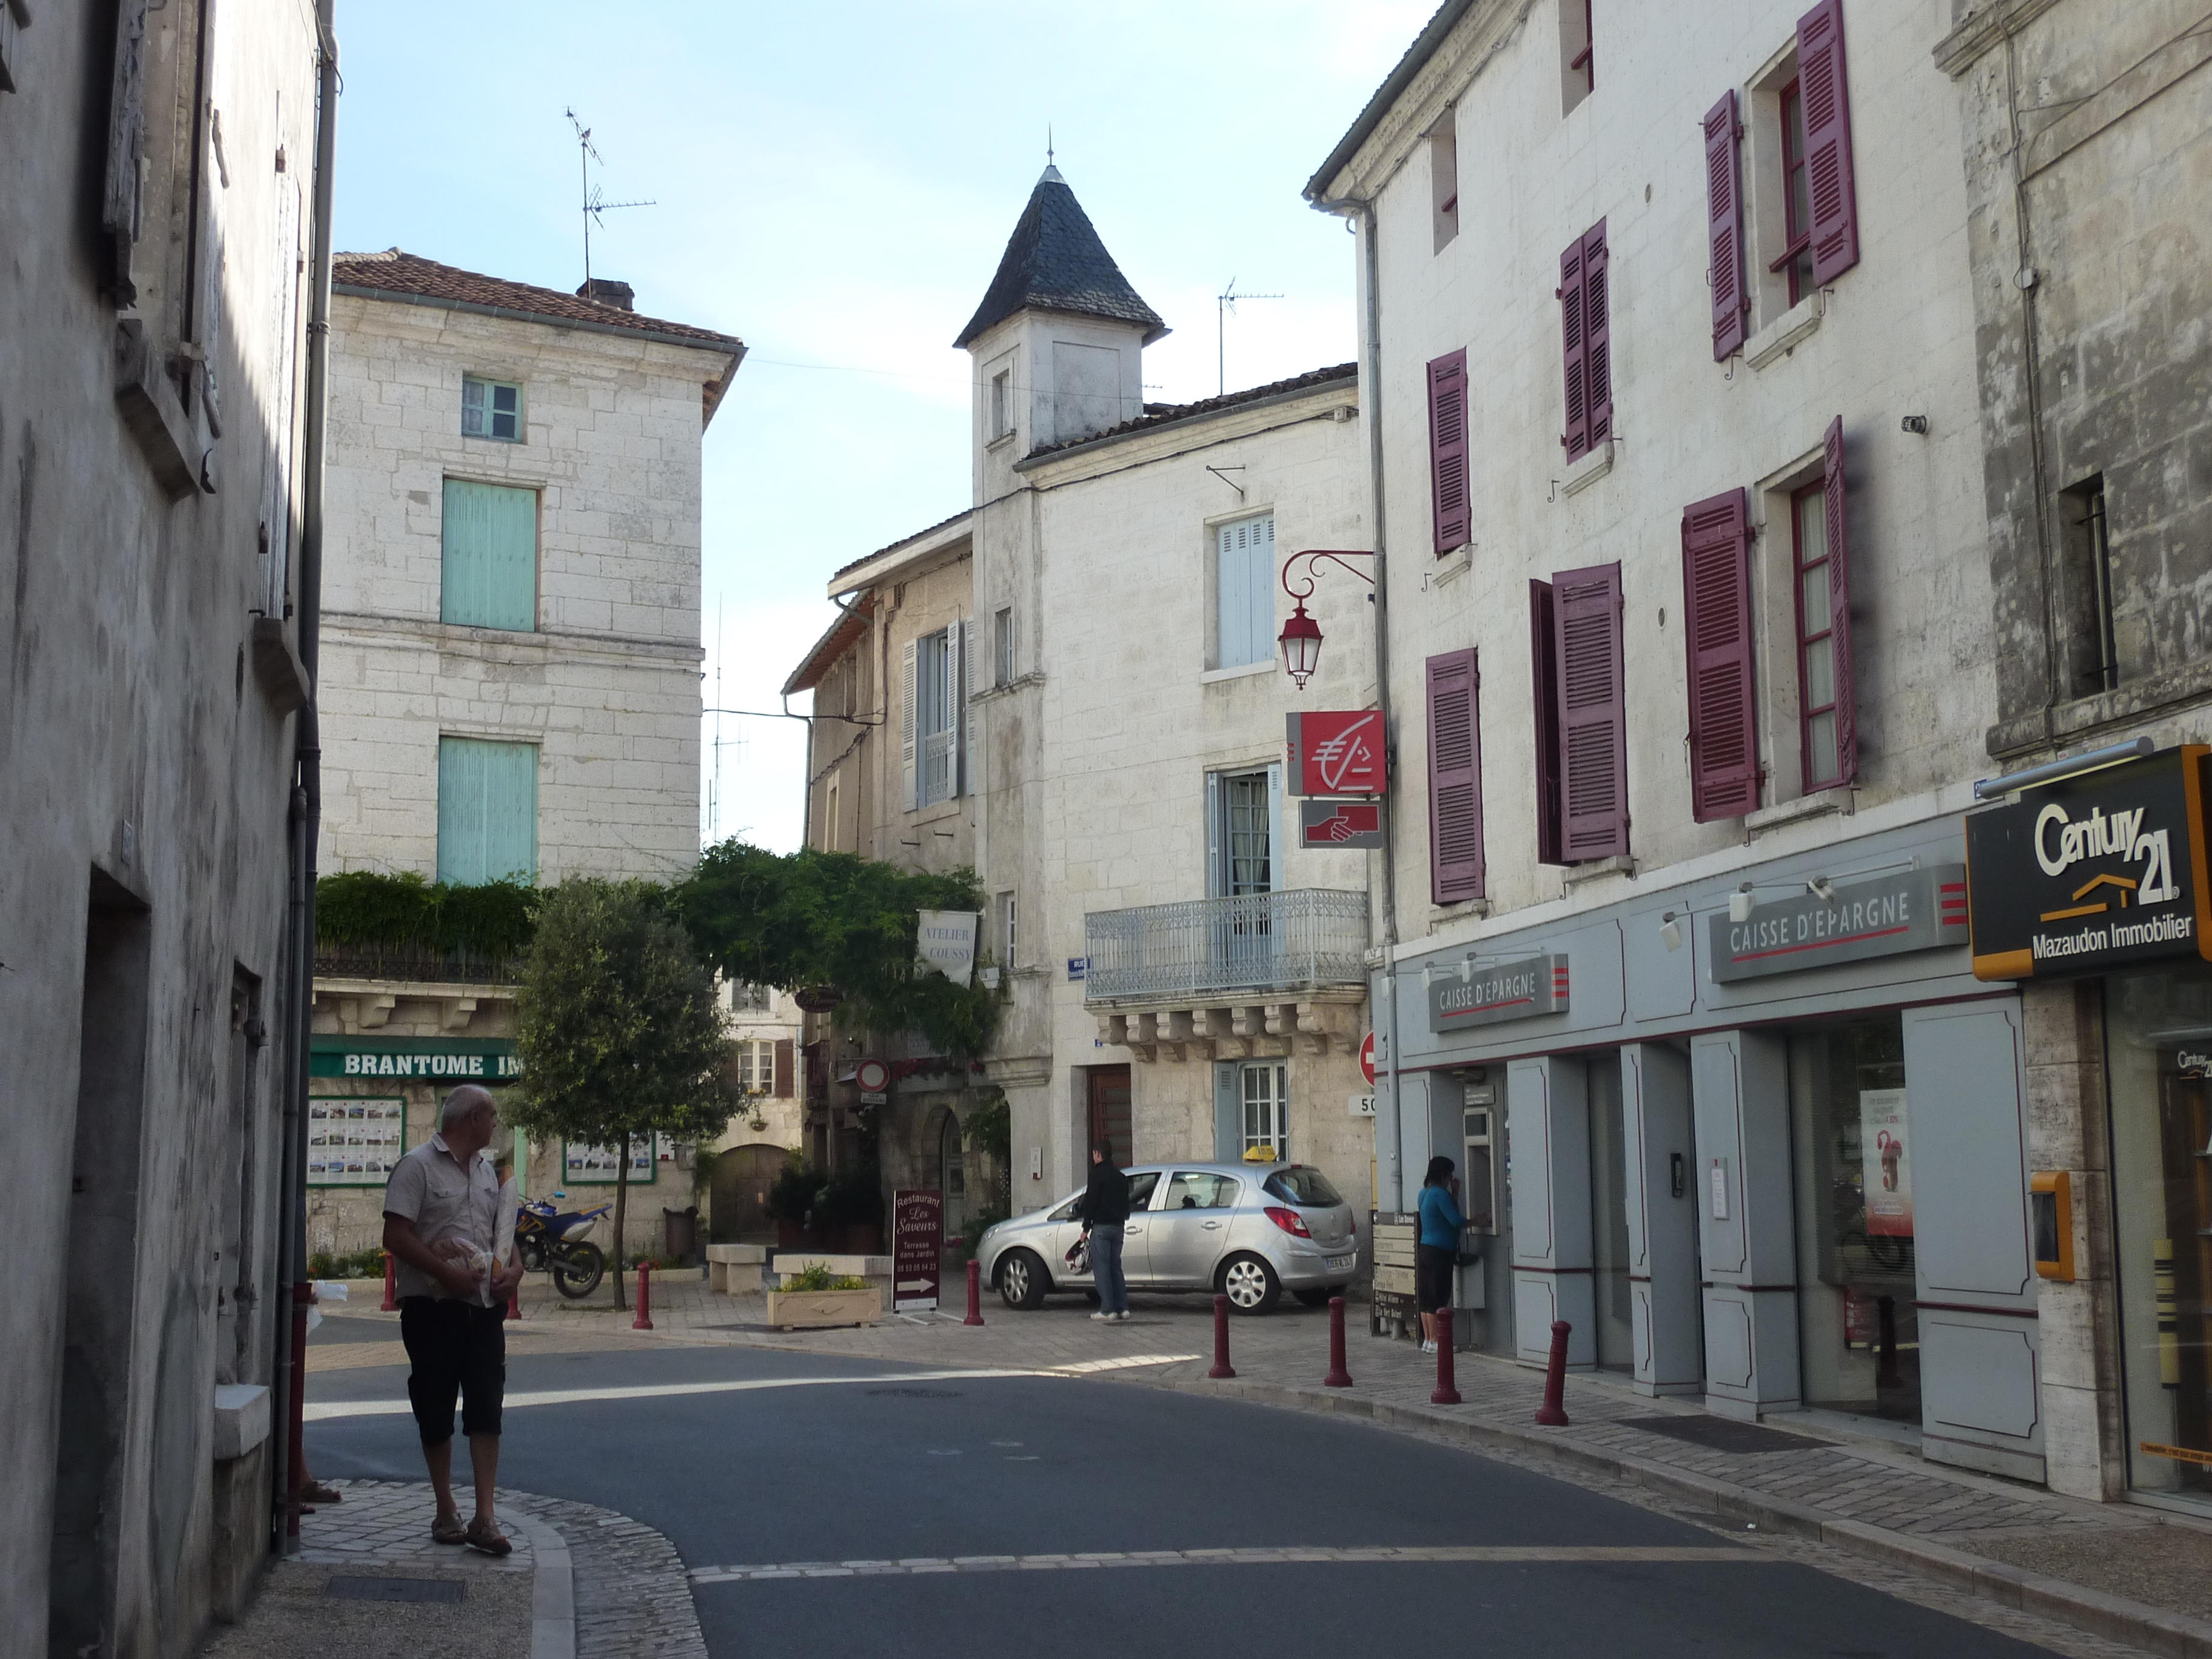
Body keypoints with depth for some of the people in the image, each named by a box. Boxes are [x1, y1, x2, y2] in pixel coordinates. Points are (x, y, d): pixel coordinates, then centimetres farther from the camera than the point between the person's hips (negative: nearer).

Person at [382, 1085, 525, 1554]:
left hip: (484, 1306, 5)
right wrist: (447, 1274, -20)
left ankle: (484, 1519, -3)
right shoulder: (418, 1165, -6)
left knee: (486, 1410, -2)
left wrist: (514, 1268, 2)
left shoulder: (487, 1171, 16)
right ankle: (446, 1512, 18)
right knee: (436, 1412, 5)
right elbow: (395, 1237, -13)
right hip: (433, 1307, -5)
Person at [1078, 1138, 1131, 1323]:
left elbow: (1090, 1202, -10)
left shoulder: (1098, 1174, -8)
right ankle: (1123, 1308, 7)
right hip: (1118, 1226, 7)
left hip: (1101, 1226, -7)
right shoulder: (1121, 1176, 16)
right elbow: (1126, 1204, 19)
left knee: (1101, 1267, -4)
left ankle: (1108, 1309, -8)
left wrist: (1086, 1228, -6)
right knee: (1115, 1266, 12)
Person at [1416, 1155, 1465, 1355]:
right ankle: (1434, 1342, -3)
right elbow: (1455, 1220, -18)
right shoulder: (1440, 1194, -15)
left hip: (1424, 1249, 10)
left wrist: (1454, 1193, 18)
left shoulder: (1425, 1193, 14)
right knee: (1437, 1298, -5)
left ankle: (1427, 1340, 15)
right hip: (1439, 1253, -9)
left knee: (1425, 1297, 10)